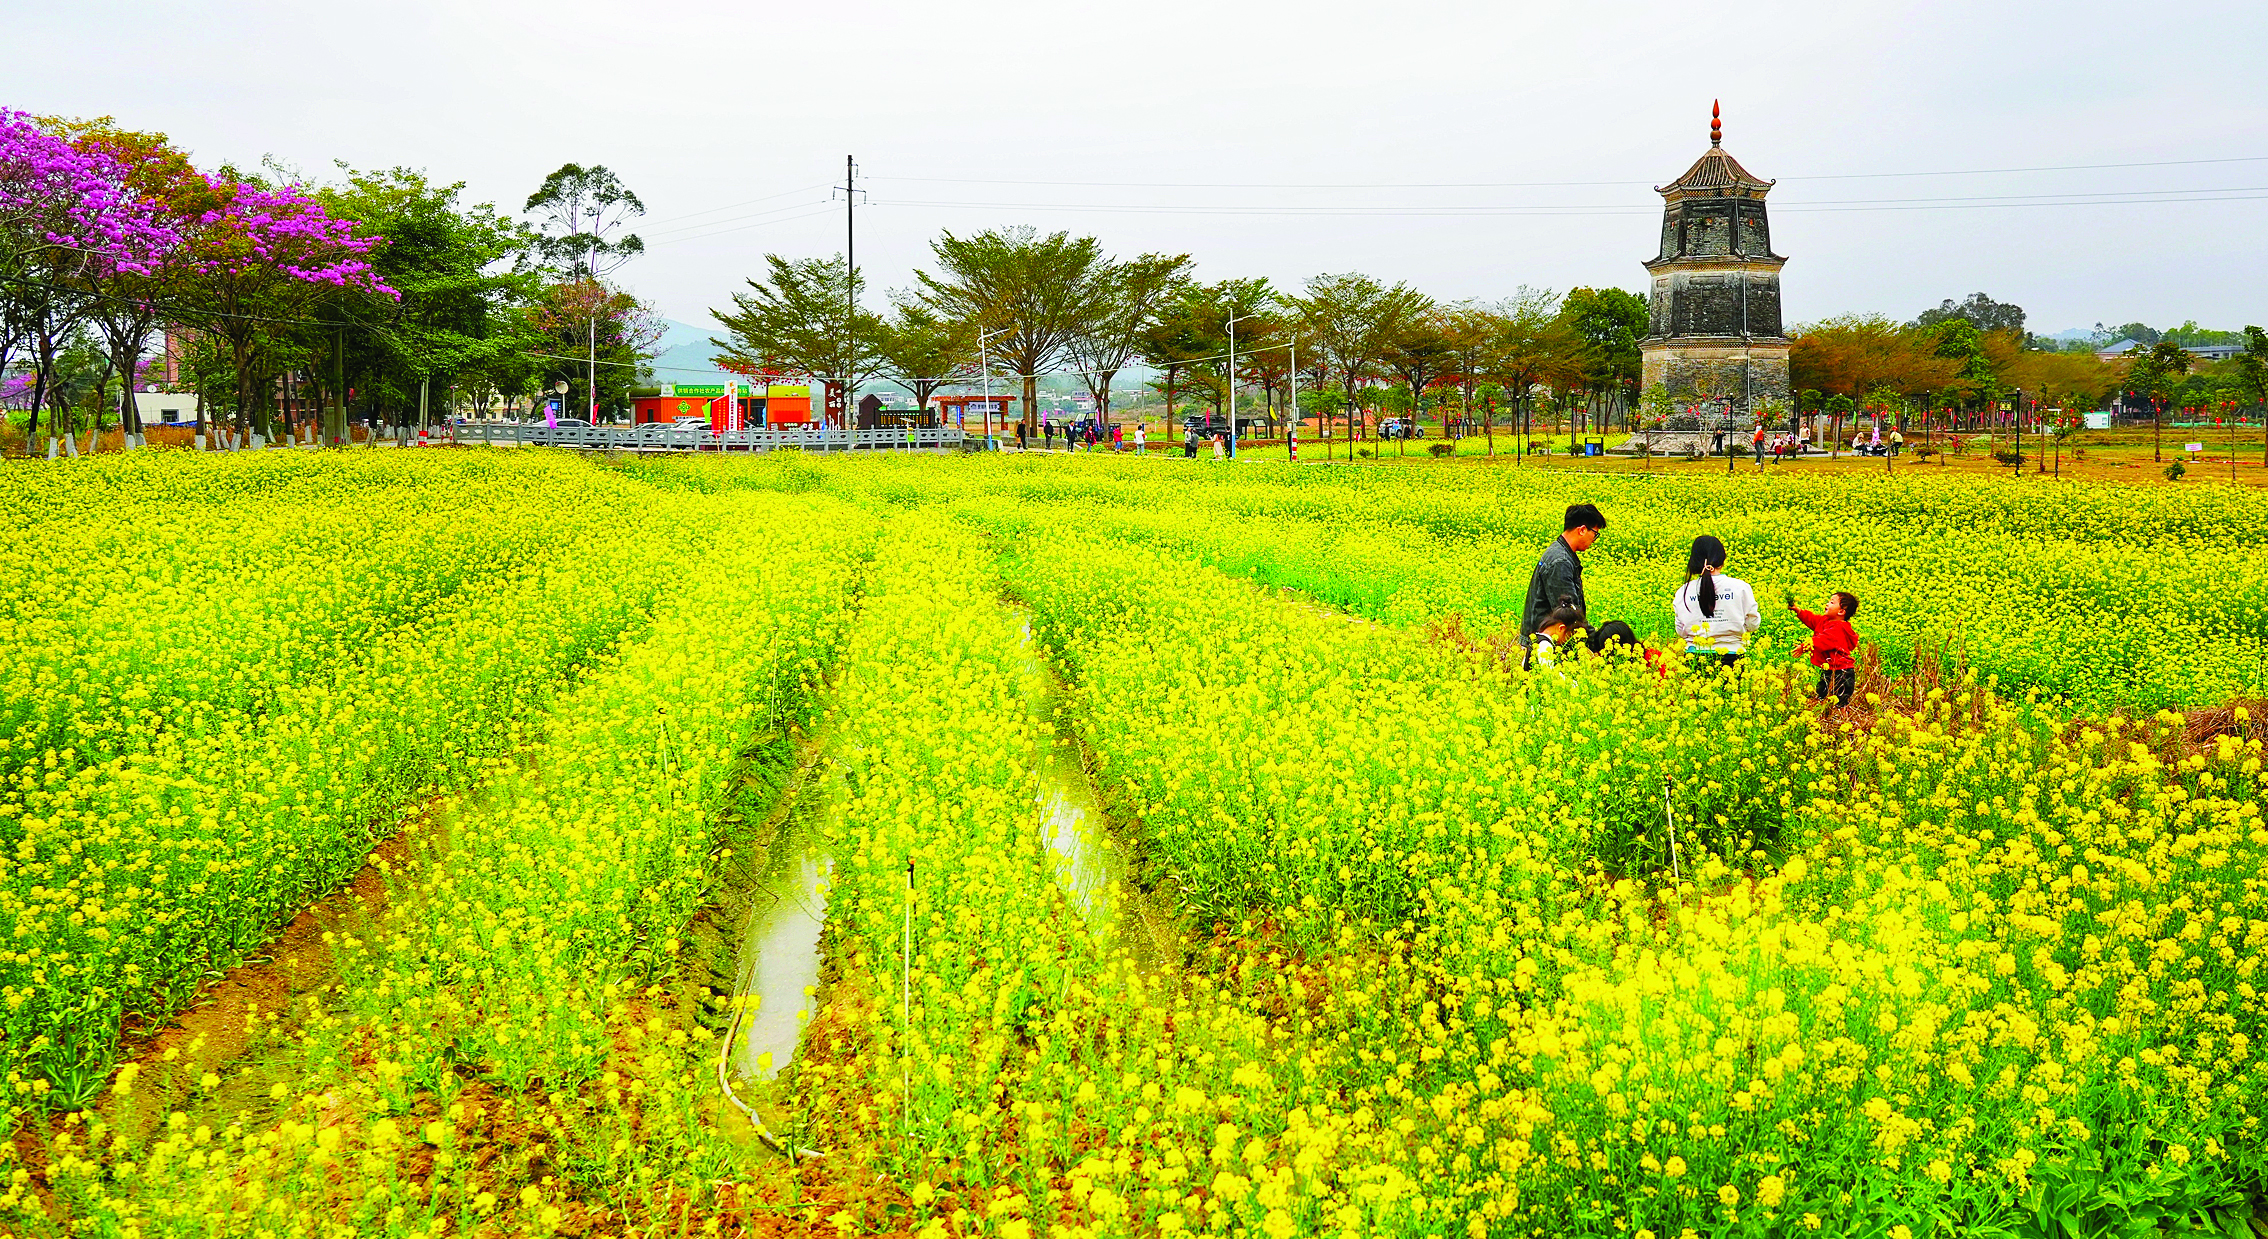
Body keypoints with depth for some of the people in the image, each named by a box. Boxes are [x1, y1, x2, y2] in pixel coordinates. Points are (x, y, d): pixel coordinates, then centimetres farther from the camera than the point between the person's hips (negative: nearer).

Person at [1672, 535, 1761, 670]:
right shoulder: (1741, 587, -4)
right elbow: (1753, 625, 5)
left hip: (1695, 658, 1)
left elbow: (1681, 632, 7)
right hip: (1731, 657, -1)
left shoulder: (1683, 592, 0)